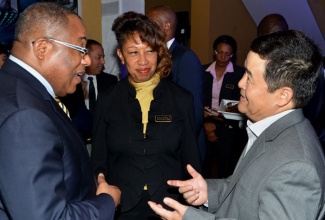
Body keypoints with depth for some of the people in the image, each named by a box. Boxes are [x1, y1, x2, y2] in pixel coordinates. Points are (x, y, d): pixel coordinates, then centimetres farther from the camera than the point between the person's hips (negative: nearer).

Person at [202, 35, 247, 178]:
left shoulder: (240, 74, -4)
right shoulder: (204, 71, 4)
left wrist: (216, 124, -9)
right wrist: (206, 123, -7)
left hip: (228, 131, -2)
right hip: (205, 129, 2)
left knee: (225, 171, 5)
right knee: (202, 168, 4)